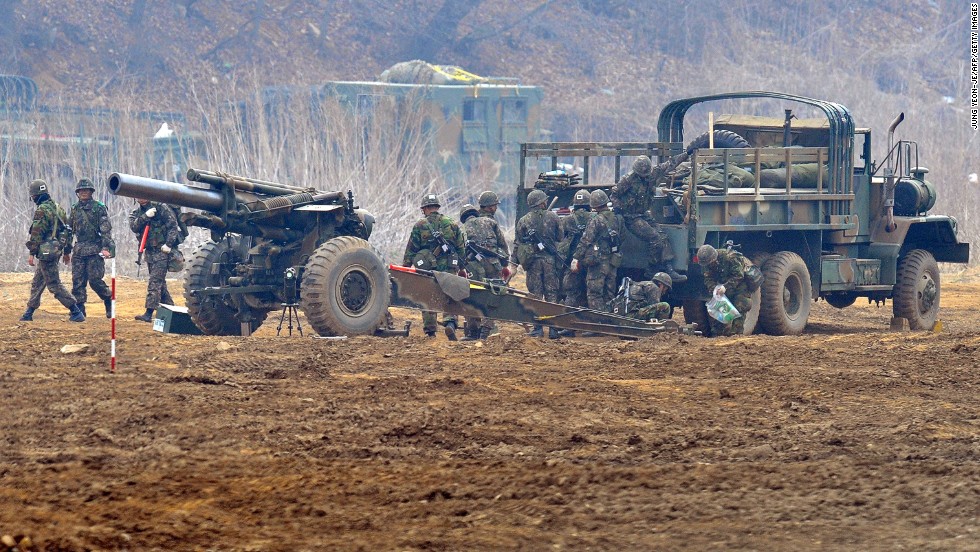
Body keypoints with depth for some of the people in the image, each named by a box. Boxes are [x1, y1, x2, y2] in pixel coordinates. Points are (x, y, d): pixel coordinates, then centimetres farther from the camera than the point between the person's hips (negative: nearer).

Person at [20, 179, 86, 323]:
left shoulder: (42, 210, -16)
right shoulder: (58, 208, 13)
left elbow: (36, 234, -19)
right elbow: (67, 230, 17)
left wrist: (31, 253, -14)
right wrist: (67, 251, 23)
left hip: (46, 252, -10)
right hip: (57, 250, 10)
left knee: (54, 285, -7)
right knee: (37, 283, 17)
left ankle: (76, 313, -10)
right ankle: (29, 313, 23)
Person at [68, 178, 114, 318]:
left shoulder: (99, 208, -3)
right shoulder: (75, 209, 13)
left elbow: (106, 229, -9)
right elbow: (69, 229, 21)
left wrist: (106, 247, -19)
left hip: (95, 250, -5)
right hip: (79, 250, 5)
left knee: (95, 280, -9)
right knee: (77, 281, 0)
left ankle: (109, 300, 14)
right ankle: (79, 309, 4)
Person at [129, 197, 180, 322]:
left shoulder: (161, 208, -5)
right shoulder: (136, 212, 10)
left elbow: (173, 225, -9)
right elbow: (133, 227, -8)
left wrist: (168, 244, -17)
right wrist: (145, 216, -22)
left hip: (162, 250, -7)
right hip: (149, 251, 7)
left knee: (155, 280, -14)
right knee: (159, 281, 13)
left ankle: (149, 313, -20)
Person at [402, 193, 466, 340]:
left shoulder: (419, 226, -1)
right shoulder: (452, 224, 6)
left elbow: (411, 250, 2)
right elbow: (461, 248, 11)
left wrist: (405, 267, 11)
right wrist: (461, 268, 20)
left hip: (427, 268, -1)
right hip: (449, 268, 1)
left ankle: (430, 331, 11)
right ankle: (450, 322, -21)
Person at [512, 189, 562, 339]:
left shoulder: (524, 221, 1)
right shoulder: (553, 217, 1)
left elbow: (517, 243, 2)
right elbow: (560, 238, 6)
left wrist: (514, 262, 6)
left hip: (533, 260, -1)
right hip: (550, 259, 1)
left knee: (535, 294, 3)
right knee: (551, 294, 5)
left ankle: (538, 328, 0)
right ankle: (553, 328, 1)